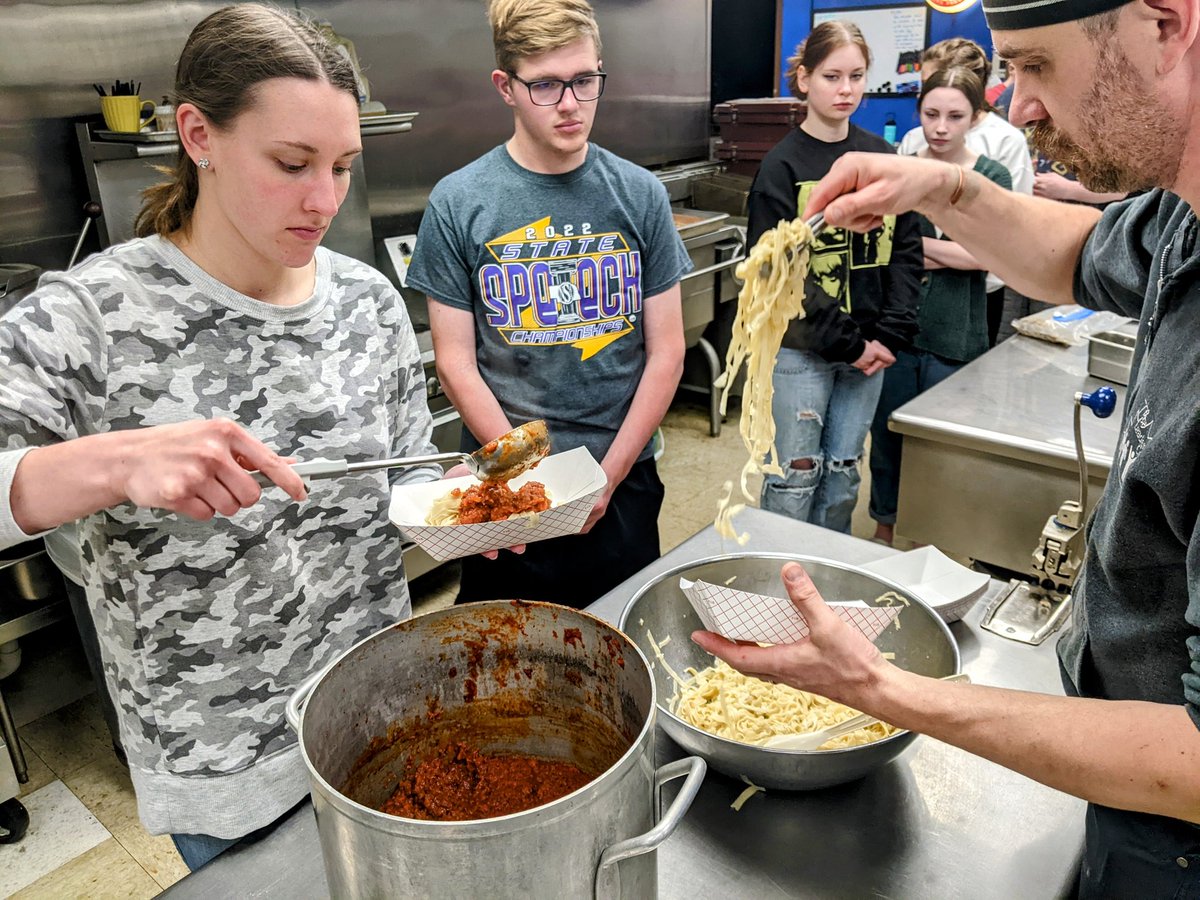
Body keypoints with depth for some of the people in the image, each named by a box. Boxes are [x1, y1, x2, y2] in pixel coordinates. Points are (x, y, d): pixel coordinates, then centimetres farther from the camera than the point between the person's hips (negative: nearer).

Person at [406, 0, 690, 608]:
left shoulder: (640, 194, -1)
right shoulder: (458, 203, -6)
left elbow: (666, 351, -1)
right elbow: (455, 362, -6)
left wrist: (609, 475, -8)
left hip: (625, 478, 2)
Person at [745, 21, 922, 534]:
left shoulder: (882, 158, 8)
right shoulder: (783, 166, -7)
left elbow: (906, 251, 7)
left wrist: (890, 335, -6)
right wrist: (847, 343, -15)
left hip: (868, 347, 5)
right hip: (800, 349, -4)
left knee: (843, 473, 14)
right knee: (796, 475, 3)